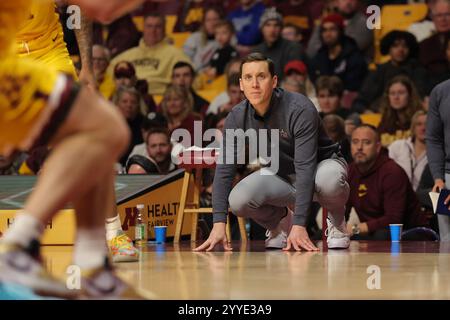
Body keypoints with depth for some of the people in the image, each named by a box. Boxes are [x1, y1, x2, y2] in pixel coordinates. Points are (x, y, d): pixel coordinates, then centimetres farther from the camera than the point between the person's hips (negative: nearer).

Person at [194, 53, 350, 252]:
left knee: (330, 180, -41)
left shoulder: (299, 110, -30)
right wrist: (219, 224, -28)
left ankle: (337, 222, -5)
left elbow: (305, 168, -35)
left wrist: (299, 225, -42)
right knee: (238, 200, -26)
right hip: (279, 174, 4)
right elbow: (224, 170, -17)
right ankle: (280, 221, 8)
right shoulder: (237, 118, -15)